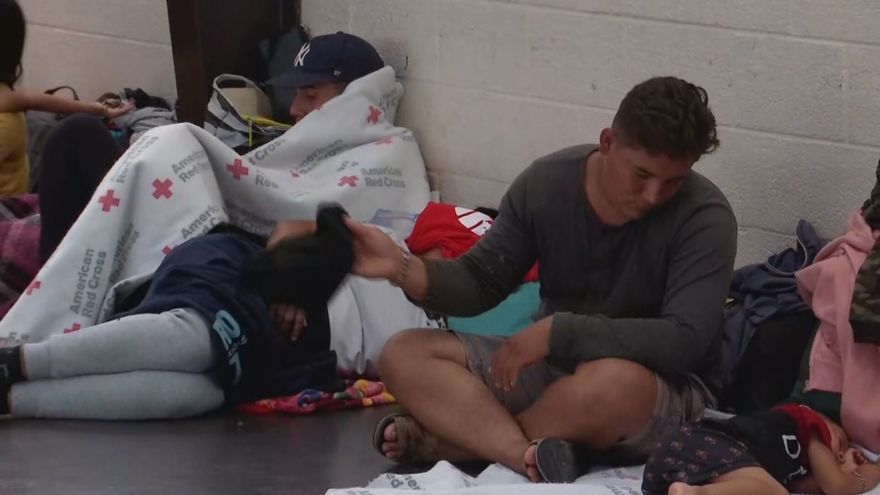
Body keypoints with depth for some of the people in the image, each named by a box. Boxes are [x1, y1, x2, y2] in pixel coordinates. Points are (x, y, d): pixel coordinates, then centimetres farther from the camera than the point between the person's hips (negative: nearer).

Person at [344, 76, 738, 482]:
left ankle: (450, 437, -20)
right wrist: (402, 268, -20)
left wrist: (558, 331, -29)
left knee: (618, 383, -42)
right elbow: (480, 283, 1)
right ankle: (531, 456, -36)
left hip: (658, 392, -5)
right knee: (403, 355, -12)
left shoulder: (703, 217, -18)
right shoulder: (546, 183, -5)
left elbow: (686, 341, -27)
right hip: (550, 369, 5)